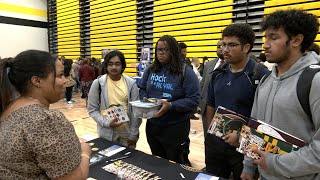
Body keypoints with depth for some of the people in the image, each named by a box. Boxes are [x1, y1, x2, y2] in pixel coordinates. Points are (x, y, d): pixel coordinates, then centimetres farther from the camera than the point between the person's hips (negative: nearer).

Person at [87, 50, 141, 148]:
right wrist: (106, 123, -16)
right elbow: (92, 109, -2)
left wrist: (133, 134, -3)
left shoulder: (131, 83, -4)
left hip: (127, 131, 1)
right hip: (107, 132, -1)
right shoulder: (98, 83, -5)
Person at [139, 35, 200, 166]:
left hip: (176, 127, -4)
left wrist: (171, 106, -26)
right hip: (152, 125, 5)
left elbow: (194, 99, -15)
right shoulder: (150, 70, 3)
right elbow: (142, 89, 15)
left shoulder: (185, 72, -11)